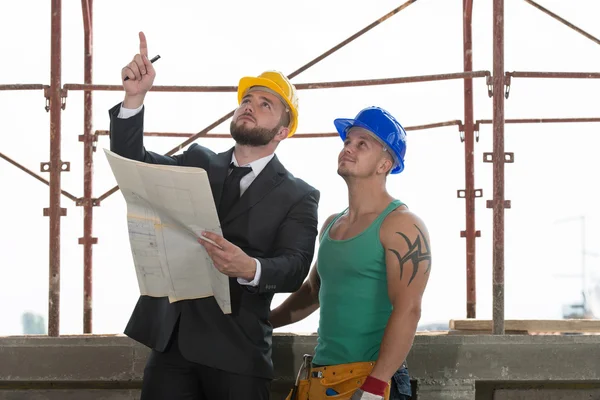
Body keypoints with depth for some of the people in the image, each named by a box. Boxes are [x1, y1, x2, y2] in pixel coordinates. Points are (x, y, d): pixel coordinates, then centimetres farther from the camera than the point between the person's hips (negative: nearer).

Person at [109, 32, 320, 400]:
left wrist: (250, 269, -33)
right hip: (171, 338, 3)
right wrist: (135, 97, -9)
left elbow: (294, 268, -11)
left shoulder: (298, 197, 2)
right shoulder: (199, 164, 16)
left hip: (237, 351, -3)